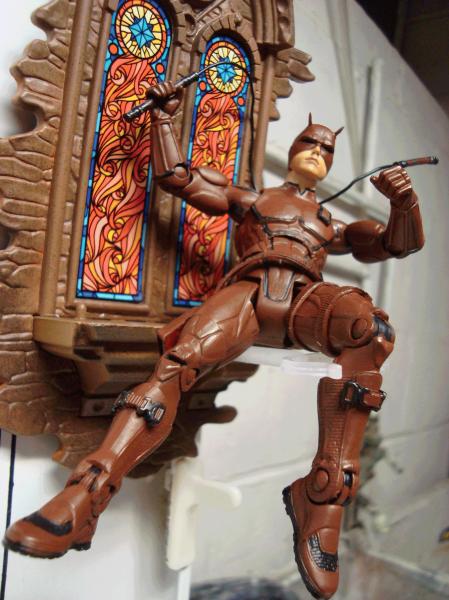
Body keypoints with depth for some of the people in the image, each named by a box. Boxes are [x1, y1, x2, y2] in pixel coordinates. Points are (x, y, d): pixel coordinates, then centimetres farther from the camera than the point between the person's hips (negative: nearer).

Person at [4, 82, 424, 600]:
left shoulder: (332, 226, 36)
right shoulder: (250, 199, 33)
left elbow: (400, 243, 31)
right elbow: (176, 174, 31)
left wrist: (403, 201, 11)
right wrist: (164, 115, 33)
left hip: (303, 303, 1)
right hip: (248, 292, 0)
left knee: (368, 325, -36)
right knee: (179, 360, -34)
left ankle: (322, 497, -36)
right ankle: (84, 499, -41)